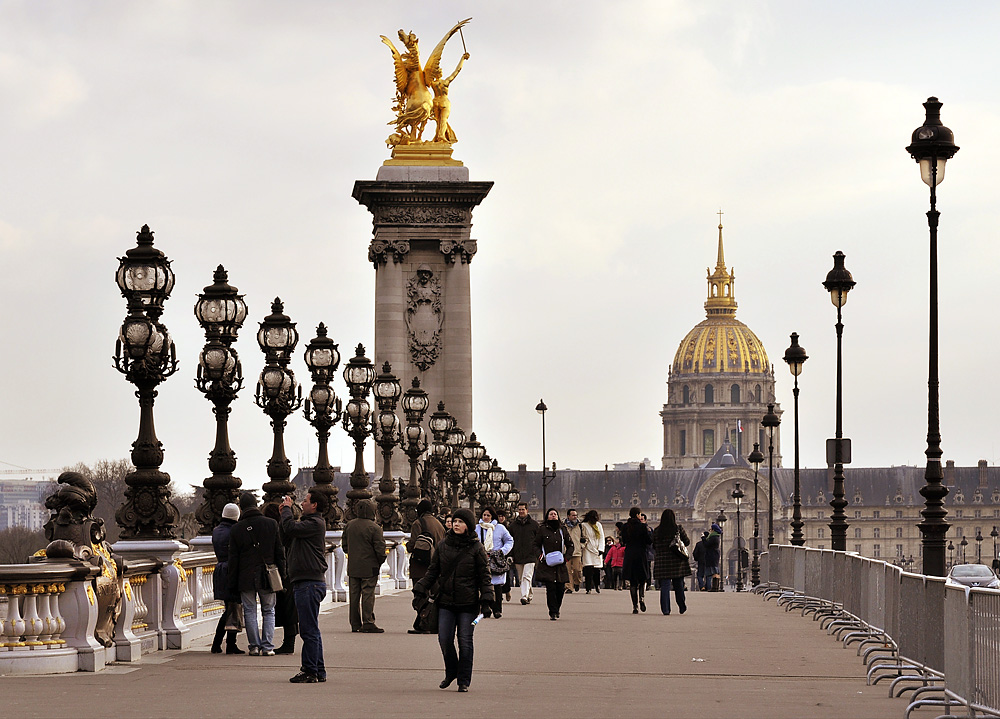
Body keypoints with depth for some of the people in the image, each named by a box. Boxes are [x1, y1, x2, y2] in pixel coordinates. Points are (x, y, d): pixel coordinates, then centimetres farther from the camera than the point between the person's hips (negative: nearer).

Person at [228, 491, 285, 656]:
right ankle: (268, 647, 2)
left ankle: (255, 646, 3)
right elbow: (280, 553, 1)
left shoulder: (236, 529, -2)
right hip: (267, 577, 1)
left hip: (246, 578, -1)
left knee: (250, 612, 7)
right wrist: (282, 575, 7)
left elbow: (233, 559, 1)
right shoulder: (271, 524, 0)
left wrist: (232, 584, 6)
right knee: (268, 611, 9)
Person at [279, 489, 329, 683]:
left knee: (309, 630, -8)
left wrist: (287, 509, -6)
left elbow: (290, 528, -23)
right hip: (307, 582, 11)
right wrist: (285, 513, 15)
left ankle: (309, 671, -7)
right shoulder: (310, 522, 20)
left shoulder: (315, 523, -12)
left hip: (310, 582, -11)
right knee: (311, 630, 14)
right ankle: (318, 671, 18)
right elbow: (287, 537, 21)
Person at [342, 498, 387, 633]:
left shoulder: (349, 525, 5)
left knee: (354, 594, 9)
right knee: (368, 594, -2)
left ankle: (355, 624, 13)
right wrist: (380, 562, 5)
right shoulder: (374, 528, -13)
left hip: (352, 567, 5)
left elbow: (344, 545, 14)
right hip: (369, 568, -5)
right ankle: (368, 623, -4)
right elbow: (380, 549, -12)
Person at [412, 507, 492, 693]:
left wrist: (486, 600, -7)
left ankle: (464, 680, 10)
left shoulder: (476, 548, -1)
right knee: (444, 639, -1)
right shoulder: (443, 546, 8)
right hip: (446, 601, 3)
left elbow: (484, 576, 1)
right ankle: (451, 672, 23)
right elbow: (432, 572, 15)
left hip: (468, 603, -3)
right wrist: (420, 592, 6)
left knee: (465, 641, -1)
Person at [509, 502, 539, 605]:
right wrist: (511, 556, 7)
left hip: (530, 556, -4)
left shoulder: (534, 524, 5)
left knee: (527, 577, -15)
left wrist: (538, 554, 1)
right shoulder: (513, 525, 11)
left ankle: (524, 596, -23)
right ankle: (528, 595, 19)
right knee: (521, 579, 7)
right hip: (517, 557, 4)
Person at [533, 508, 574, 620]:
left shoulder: (562, 530, 9)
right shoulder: (542, 529, 3)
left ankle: (556, 609, 22)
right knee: (551, 588, -11)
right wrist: (540, 556, -8)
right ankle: (553, 612, -5)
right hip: (547, 565, -2)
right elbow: (536, 545, 8)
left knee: (560, 588, -1)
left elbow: (570, 545, 16)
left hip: (560, 565, 2)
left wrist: (566, 557, 1)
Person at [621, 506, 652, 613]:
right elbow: (649, 541, -6)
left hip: (629, 555, 3)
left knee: (632, 582, 6)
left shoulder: (625, 527, 3)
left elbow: (624, 541, 10)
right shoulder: (642, 526, -8)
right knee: (642, 579, 12)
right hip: (641, 555, -3)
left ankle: (635, 606, 2)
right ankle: (641, 597, -14)